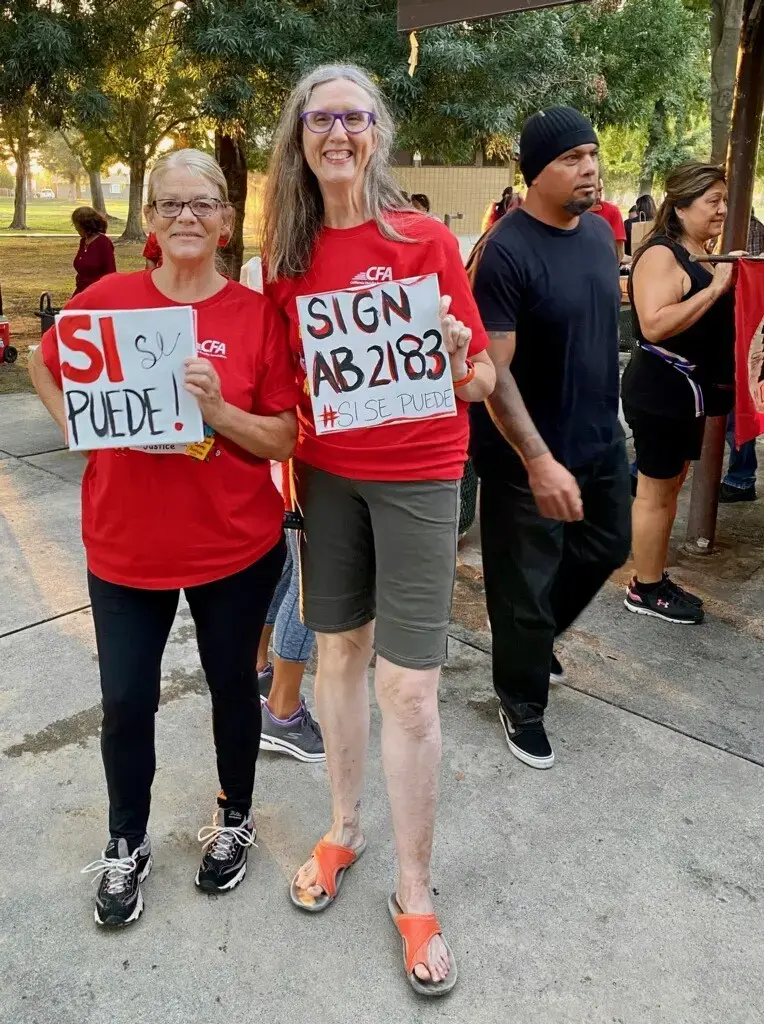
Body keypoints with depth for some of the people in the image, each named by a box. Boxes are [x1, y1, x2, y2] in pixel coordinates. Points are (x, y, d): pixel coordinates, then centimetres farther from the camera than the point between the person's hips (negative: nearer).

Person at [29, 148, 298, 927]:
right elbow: (46, 365, 14)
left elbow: (284, 441, -7)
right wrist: (80, 427, -3)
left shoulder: (257, 315, -7)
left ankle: (234, 819, 41)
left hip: (237, 546, -1)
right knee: (126, 700, 9)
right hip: (125, 547, 1)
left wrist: (218, 410, -23)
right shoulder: (109, 298, -3)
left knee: (232, 684, 15)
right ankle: (126, 846, 35)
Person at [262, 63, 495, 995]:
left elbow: (476, 384, -7)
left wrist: (456, 355, -28)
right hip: (326, 473, 4)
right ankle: (342, 830, 36)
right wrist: (286, 463, -4)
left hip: (416, 478, -3)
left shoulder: (424, 239, -8)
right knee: (338, 650, 14)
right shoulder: (289, 253, 3)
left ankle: (414, 891, 18)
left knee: (409, 686, -1)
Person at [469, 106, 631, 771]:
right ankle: (522, 703, 30)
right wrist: (539, 460, -30)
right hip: (528, 456, -8)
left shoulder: (601, 231, 4)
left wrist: (605, 415, 18)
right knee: (525, 586, 7)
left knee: (605, 549, 23)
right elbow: (492, 370, -24)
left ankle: (534, 631, 48)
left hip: (601, 439, 8)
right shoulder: (506, 251, -20)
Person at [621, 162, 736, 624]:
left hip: (691, 387, 10)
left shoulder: (701, 255, 12)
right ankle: (645, 590, 14)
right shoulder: (661, 255, -17)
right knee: (656, 491, 0)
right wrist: (715, 288, -26)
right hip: (661, 390, -10)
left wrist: (730, 288, 6)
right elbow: (654, 325, -31)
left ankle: (658, 579, 29)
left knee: (671, 486, 16)